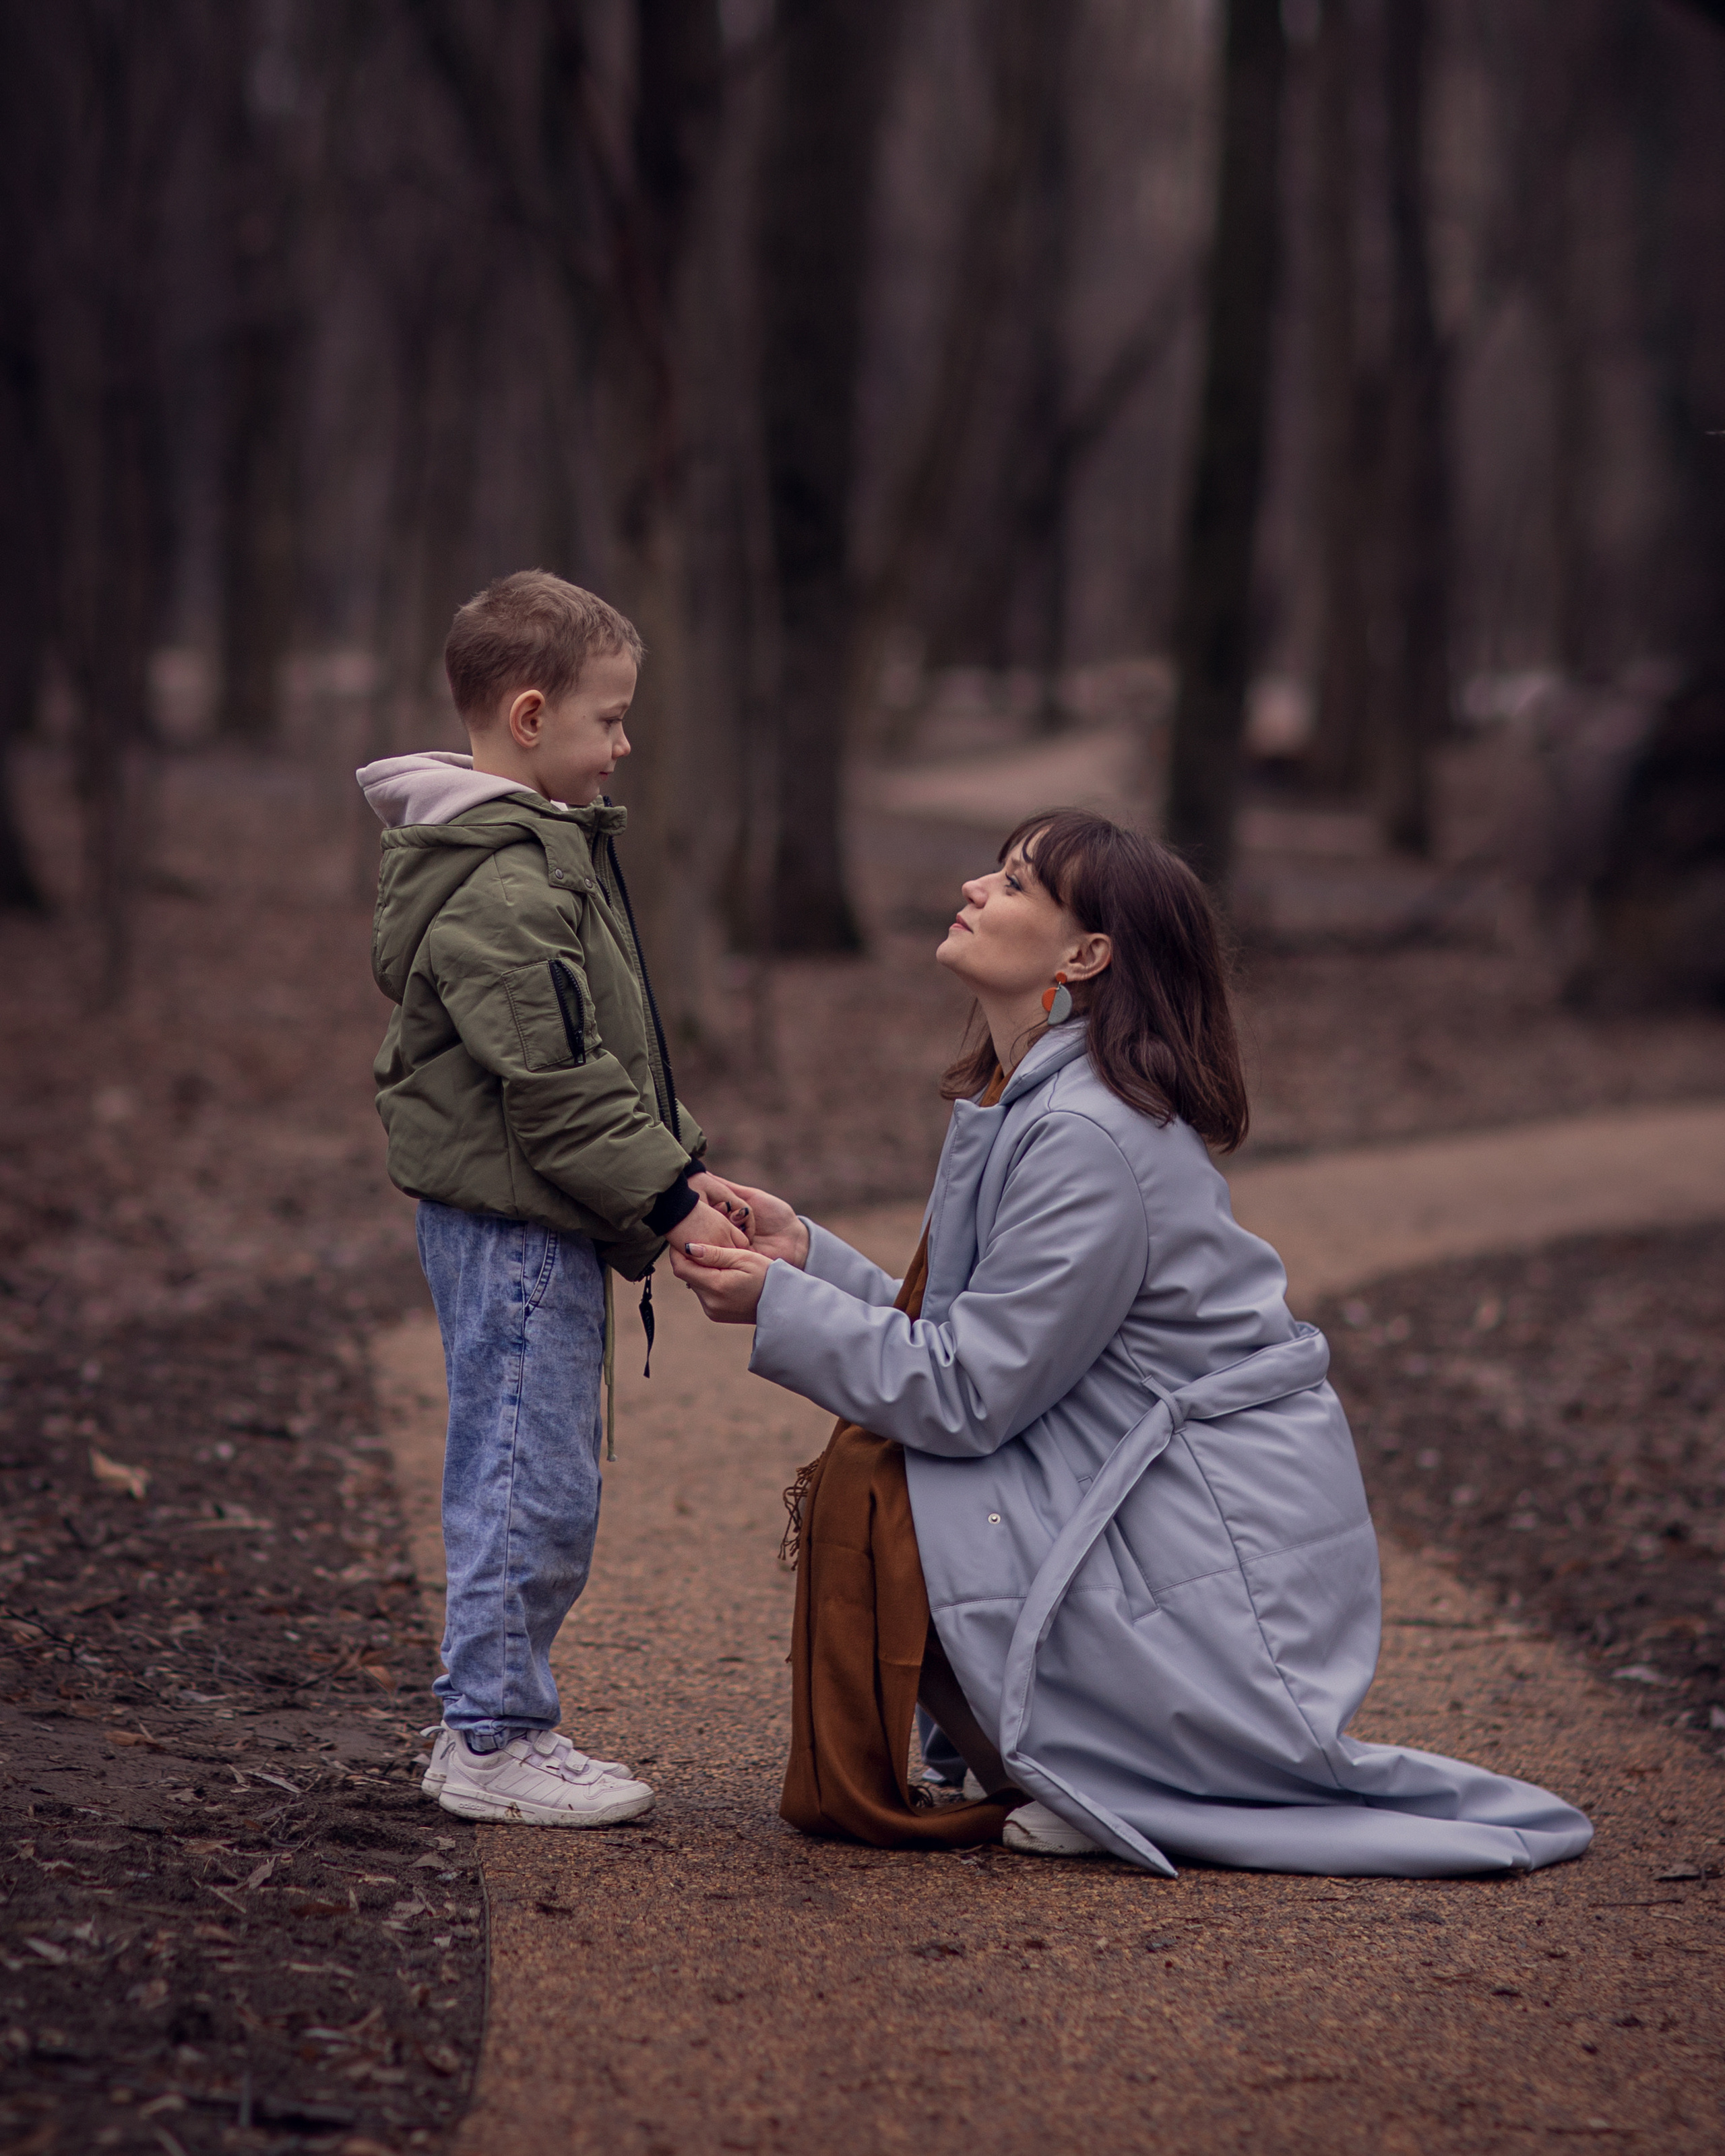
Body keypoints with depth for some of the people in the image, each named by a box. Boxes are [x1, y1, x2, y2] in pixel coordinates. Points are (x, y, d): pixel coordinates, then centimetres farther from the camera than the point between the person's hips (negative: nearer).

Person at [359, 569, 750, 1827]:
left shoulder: (547, 852, 15)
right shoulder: (503, 889, -20)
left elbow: (604, 1058, 21)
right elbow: (554, 1088, -22)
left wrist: (678, 1165, 13)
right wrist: (667, 1199, -18)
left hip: (536, 1225, 11)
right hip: (513, 1223, -11)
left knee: (532, 1483, 16)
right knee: (533, 1484, -5)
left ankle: (493, 1725, 24)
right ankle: (495, 1740, 4)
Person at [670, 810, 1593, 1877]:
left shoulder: (1088, 1137, -21)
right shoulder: (1023, 1105, 9)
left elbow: (965, 1395, -20)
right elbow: (958, 1337, 10)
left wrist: (778, 1306, -14)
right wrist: (807, 1252, 4)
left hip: (1218, 1537, -10)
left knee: (872, 1483, -15)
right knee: (876, 1463, 9)